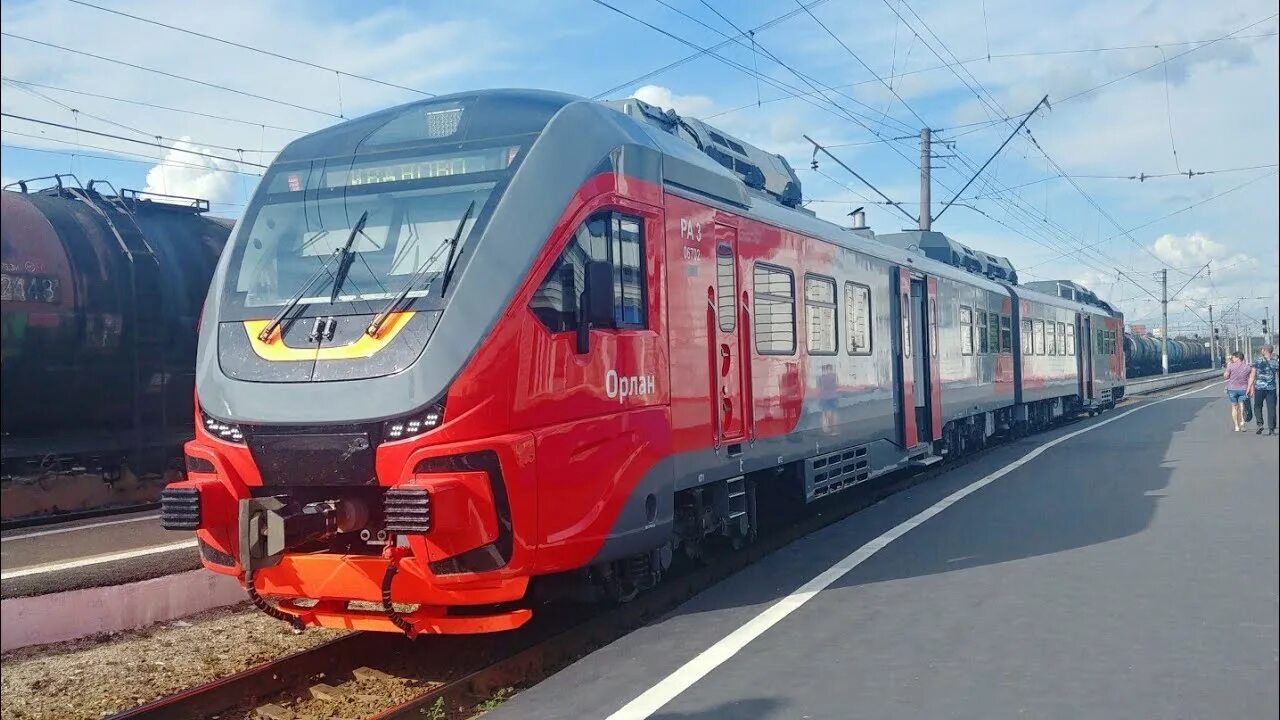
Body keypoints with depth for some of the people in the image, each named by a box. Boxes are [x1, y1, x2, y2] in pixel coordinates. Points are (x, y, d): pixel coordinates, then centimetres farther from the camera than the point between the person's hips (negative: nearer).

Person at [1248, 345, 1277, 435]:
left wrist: (1250, 388, -2)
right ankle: (1271, 429, 3)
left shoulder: (1257, 361, -3)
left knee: (1257, 406, 15)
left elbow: (1252, 376, -4)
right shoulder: (1275, 361, 2)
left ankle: (1260, 424, 0)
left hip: (1259, 387, -1)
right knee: (1271, 408, 5)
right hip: (1271, 387, 1)